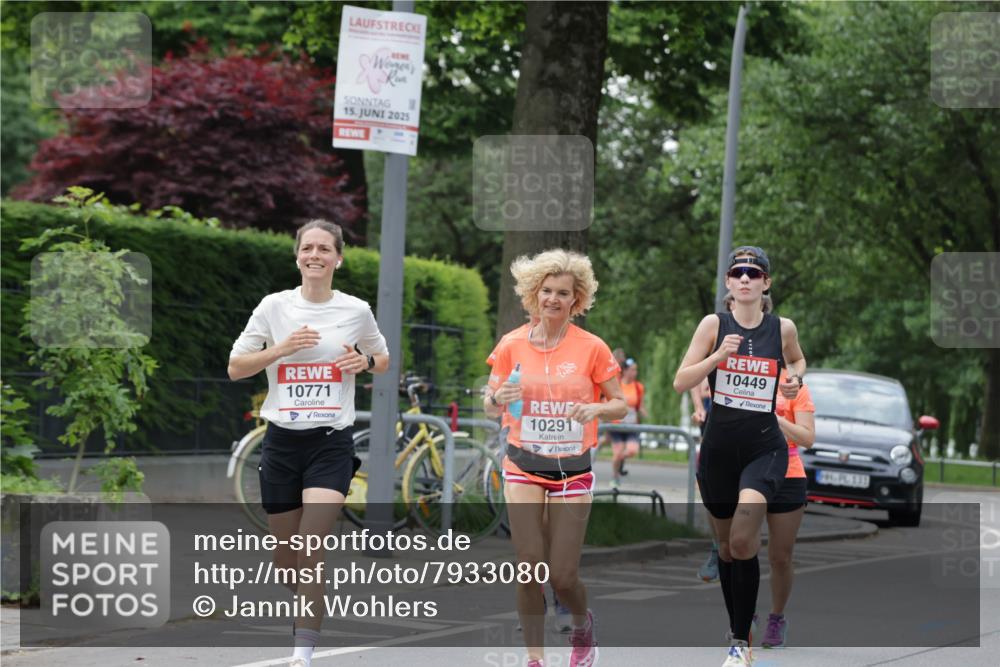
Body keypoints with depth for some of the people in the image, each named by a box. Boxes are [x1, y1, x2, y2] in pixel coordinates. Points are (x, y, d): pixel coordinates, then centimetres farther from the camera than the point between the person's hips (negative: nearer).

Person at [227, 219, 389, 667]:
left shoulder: (357, 311, 2)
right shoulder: (274, 306, 1)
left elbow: (382, 360, 18)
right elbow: (235, 368, 2)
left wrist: (365, 362, -5)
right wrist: (281, 349, -13)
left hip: (331, 442, -2)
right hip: (282, 440, 2)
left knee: (311, 550, -16)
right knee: (285, 554, 9)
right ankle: (303, 621, 39)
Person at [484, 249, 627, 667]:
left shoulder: (592, 348, -4)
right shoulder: (512, 345, 0)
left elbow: (620, 406, 3)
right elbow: (489, 407, 7)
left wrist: (596, 409, -19)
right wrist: (498, 399, -16)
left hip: (572, 471, -1)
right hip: (523, 467, 1)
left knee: (562, 576, -3)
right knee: (530, 567, -8)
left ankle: (582, 626, 30)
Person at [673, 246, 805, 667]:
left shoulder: (783, 328, 0)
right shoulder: (714, 325, -3)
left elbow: (796, 359, 22)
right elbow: (680, 382, -6)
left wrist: (795, 378, 0)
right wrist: (718, 355, -20)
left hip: (764, 447, -2)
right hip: (718, 447, 2)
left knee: (742, 540, -20)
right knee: (726, 545, 12)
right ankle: (737, 631, 30)